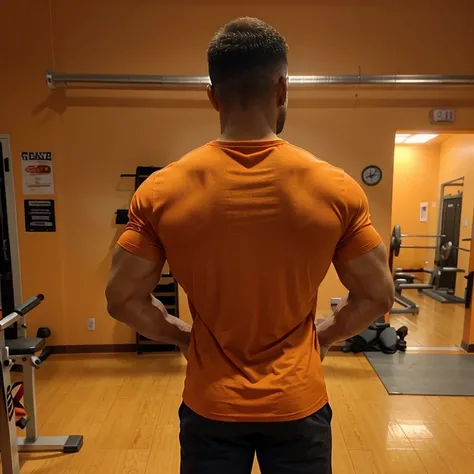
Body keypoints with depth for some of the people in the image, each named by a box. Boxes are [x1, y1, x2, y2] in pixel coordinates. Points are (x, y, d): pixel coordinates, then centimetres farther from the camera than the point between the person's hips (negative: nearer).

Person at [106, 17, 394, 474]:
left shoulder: (162, 191, -15)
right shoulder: (337, 188, -14)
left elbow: (123, 299, -9)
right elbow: (378, 295, -6)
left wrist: (182, 335, 6)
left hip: (211, 406, 1)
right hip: (298, 403, 1)